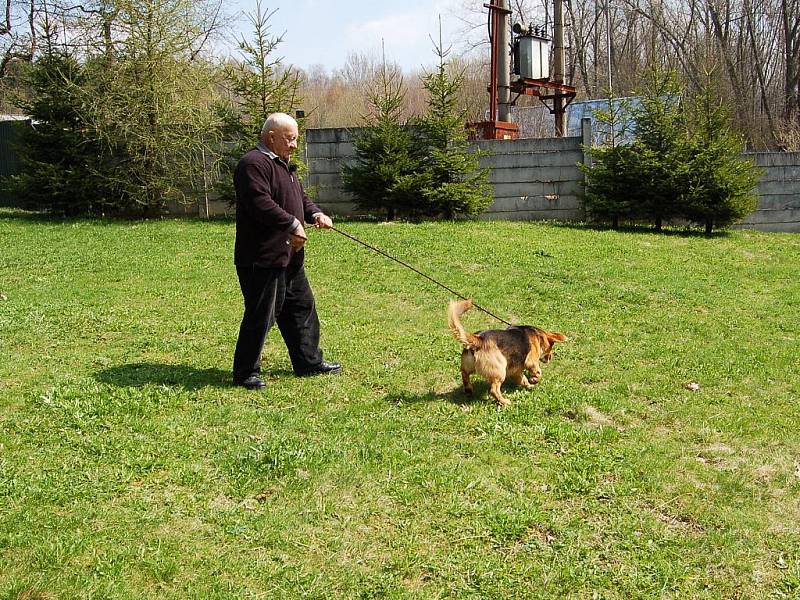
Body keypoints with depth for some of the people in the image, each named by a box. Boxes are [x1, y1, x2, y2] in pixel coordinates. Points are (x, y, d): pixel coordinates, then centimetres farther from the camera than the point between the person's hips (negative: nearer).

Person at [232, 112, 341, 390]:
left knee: (302, 309, 17)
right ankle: (246, 372, 6)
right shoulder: (254, 164, -15)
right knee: (260, 316, -5)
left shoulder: (282, 164, 19)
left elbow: (300, 198, 24)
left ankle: (309, 362, 28)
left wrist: (315, 213, 4)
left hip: (289, 257, 11)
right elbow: (260, 203, -26)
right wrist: (293, 224, -22)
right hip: (262, 259, -11)